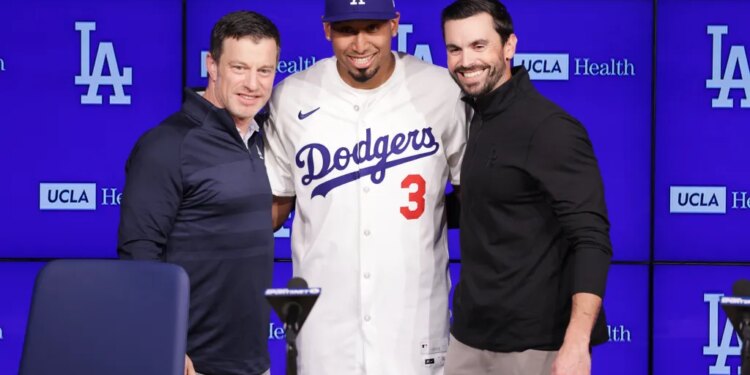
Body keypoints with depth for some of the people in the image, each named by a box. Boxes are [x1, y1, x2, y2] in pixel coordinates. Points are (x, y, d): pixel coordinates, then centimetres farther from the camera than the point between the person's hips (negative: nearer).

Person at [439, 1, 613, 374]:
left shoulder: (549, 127, -14)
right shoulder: (477, 117, 12)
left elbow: (591, 240, -21)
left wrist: (576, 344, -29)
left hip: (534, 343, -8)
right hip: (469, 334, 8)